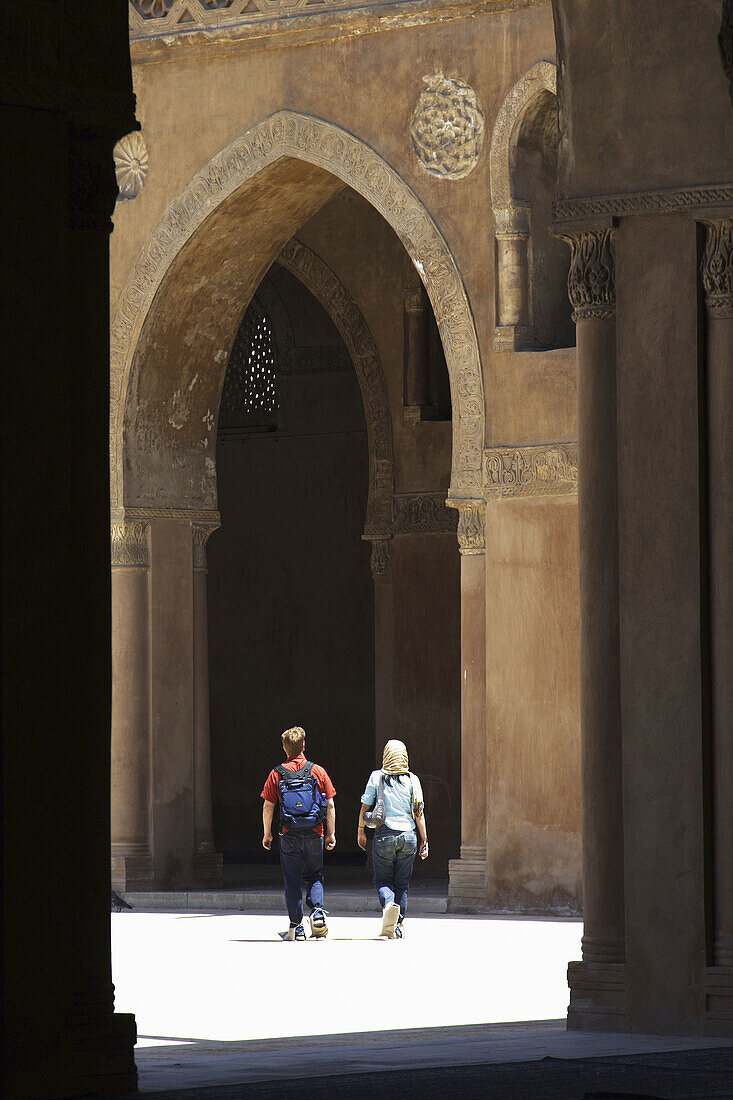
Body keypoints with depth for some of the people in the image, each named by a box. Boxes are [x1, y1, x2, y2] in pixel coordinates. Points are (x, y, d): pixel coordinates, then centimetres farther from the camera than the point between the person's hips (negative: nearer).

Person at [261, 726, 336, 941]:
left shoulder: (277, 774, -2)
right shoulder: (318, 771, 0)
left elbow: (268, 806, -1)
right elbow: (330, 805, 1)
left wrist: (267, 834, 10)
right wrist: (331, 833, 8)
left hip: (289, 835, -1)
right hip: (314, 834, 1)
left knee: (292, 882, 5)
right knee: (314, 877, 16)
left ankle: (296, 927, 5)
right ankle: (317, 911, -7)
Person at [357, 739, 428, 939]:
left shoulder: (377, 777, -2)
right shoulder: (412, 780, 1)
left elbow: (365, 806, -1)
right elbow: (419, 813, 0)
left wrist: (361, 830, 12)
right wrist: (424, 841, 4)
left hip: (384, 836, -2)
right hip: (408, 836, 2)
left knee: (382, 880, 7)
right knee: (402, 883, 11)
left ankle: (388, 904, -25)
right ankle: (398, 926, 9)